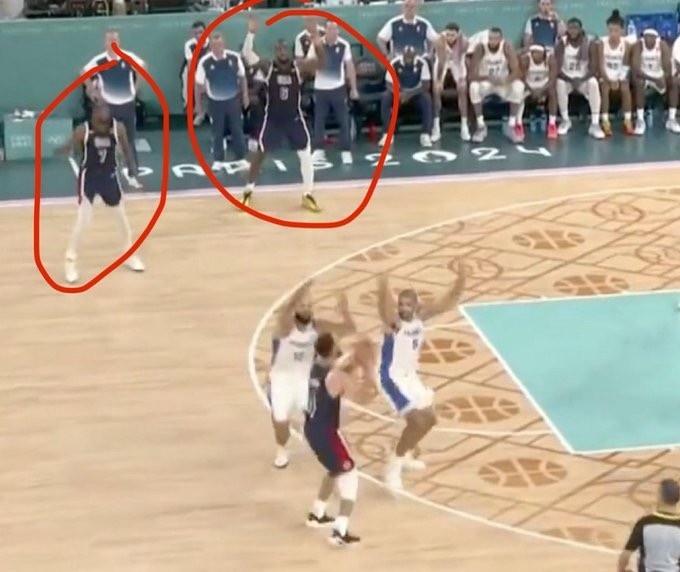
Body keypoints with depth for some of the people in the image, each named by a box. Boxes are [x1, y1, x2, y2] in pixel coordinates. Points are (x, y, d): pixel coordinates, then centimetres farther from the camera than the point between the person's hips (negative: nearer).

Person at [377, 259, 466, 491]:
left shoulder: (421, 315, -6)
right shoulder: (394, 321, -25)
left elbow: (447, 302, -3)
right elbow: (385, 308, -49)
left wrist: (460, 279, -19)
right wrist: (383, 290, -70)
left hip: (411, 375, 8)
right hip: (393, 377, -8)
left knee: (429, 418, 20)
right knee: (417, 421, -17)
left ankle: (405, 455, 40)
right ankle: (394, 468, -4)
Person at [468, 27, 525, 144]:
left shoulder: (506, 47, -16)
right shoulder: (480, 47, -20)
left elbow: (517, 71, -22)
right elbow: (472, 74, -25)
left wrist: (506, 80, -44)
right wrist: (488, 78, -43)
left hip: (503, 83, 1)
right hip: (485, 83, -1)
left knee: (519, 86, -29)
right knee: (474, 87, -34)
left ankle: (511, 126, -17)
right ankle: (481, 126, -20)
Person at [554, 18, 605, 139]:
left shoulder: (589, 44, -7)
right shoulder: (562, 44, -8)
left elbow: (594, 68, -11)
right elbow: (557, 69, -13)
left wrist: (581, 80, -28)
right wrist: (571, 80, -28)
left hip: (583, 79, 0)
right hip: (567, 79, 0)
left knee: (594, 83, -33)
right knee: (559, 83, -34)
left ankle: (595, 124, -33)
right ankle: (565, 120, -16)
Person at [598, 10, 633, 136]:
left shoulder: (625, 44, -8)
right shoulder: (602, 43, -12)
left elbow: (626, 66, -5)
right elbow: (601, 65, -14)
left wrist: (619, 80, -19)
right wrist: (609, 80, -25)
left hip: (620, 75, 1)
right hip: (606, 76, -1)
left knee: (625, 88, -28)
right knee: (605, 88, -30)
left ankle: (628, 120, -20)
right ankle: (605, 121, -26)